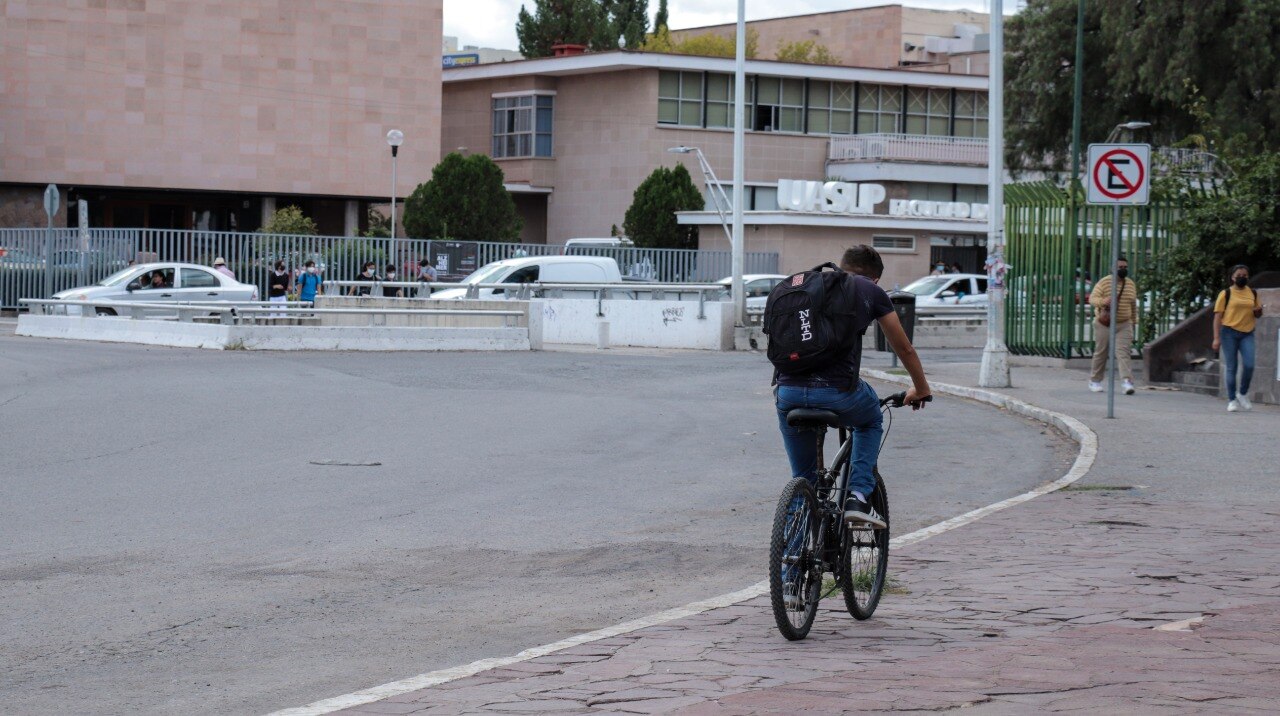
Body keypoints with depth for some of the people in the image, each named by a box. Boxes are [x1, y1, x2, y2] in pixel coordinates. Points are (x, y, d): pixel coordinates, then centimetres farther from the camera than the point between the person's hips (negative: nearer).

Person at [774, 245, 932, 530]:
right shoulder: (871, 292, 14)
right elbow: (905, 350, 25)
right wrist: (921, 390, 43)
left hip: (788, 391, 3)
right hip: (837, 392, -3)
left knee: (803, 479, 23)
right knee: (871, 422, 32)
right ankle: (858, 497, 15)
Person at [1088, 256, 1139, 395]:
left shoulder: (1131, 285, 10)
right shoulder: (1104, 282, -4)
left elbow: (1133, 305, 20)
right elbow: (1092, 298, -12)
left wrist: (1132, 321, 19)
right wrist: (1102, 301, -32)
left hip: (1124, 325, 2)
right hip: (1104, 325, -2)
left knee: (1123, 352, -12)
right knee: (1101, 352, 6)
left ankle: (1127, 382, -24)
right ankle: (1095, 381, 22)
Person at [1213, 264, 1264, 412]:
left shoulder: (1253, 293, 11)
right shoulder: (1226, 294, -1)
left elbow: (1258, 315, 21)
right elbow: (1217, 316, -2)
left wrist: (1258, 311, -4)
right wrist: (1216, 338, -10)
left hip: (1247, 333, 3)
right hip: (1229, 333, -3)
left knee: (1249, 365, -12)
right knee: (1231, 368, 0)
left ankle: (1243, 394, 11)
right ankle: (1232, 400, 9)